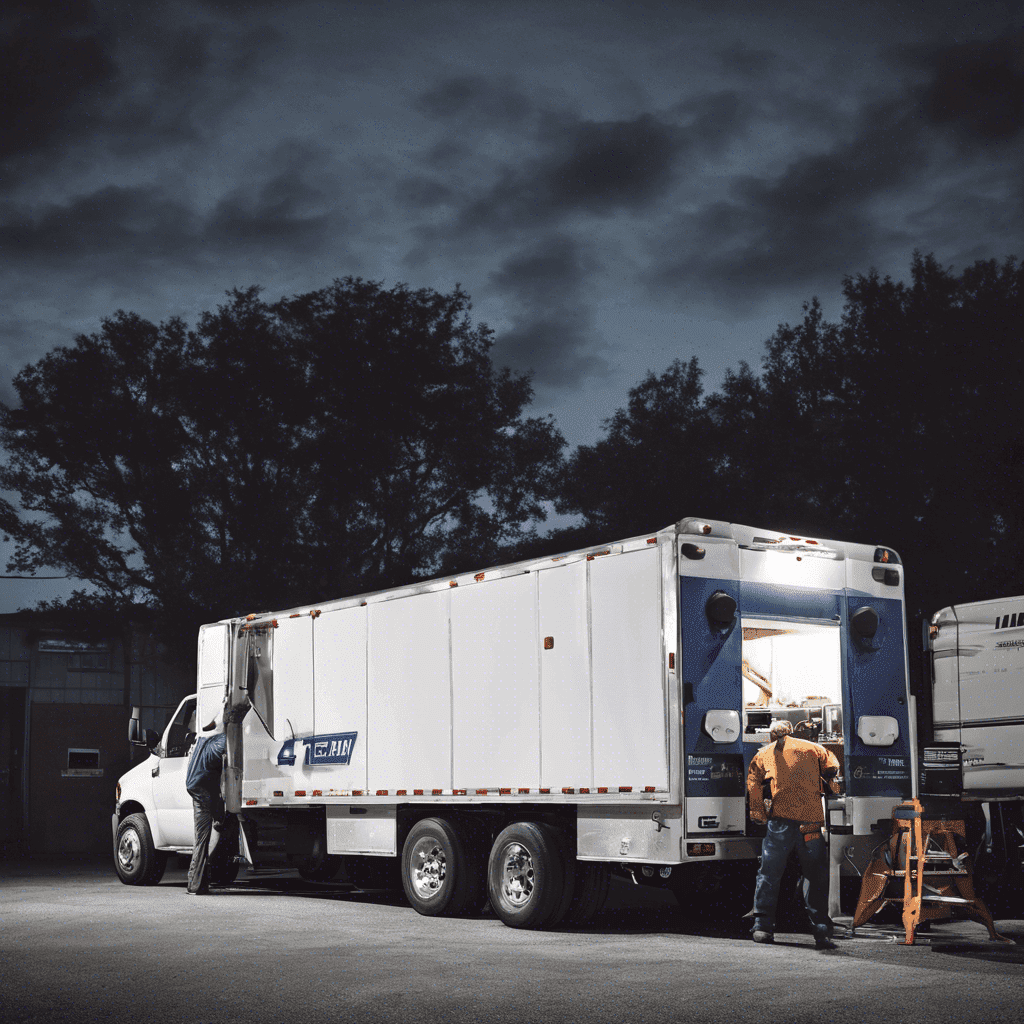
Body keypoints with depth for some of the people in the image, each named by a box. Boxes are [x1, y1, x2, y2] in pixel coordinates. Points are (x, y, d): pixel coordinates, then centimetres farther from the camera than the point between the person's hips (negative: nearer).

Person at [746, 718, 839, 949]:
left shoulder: (763, 754, 15)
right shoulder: (812, 748, 18)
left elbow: (753, 786, 6)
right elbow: (833, 769, 20)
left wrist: (759, 814, 12)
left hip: (781, 819, 0)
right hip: (811, 820, 1)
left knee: (769, 873, 5)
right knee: (816, 877, 6)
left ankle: (763, 925, 2)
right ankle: (822, 931, 2)